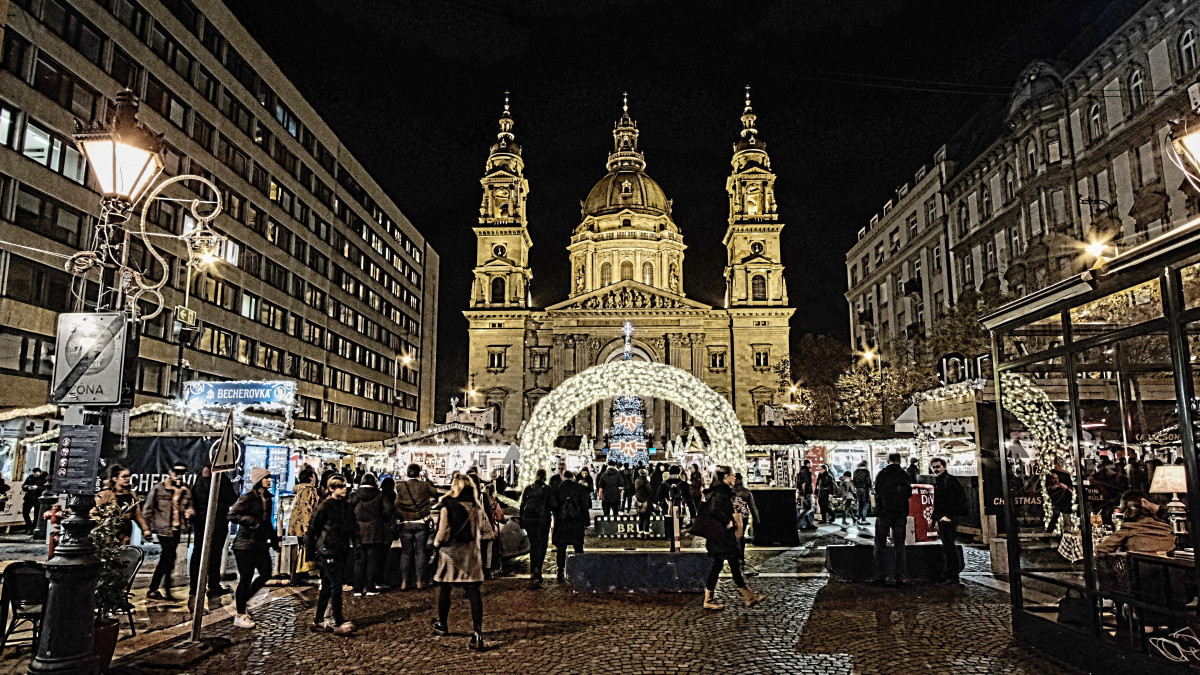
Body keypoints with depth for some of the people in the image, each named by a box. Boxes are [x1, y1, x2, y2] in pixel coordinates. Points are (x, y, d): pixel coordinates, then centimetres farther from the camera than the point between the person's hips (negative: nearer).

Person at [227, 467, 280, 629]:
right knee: (246, 578, -3)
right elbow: (232, 515, -20)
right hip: (245, 544, -8)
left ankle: (240, 600, 25)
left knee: (266, 574, 5)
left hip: (261, 544, 8)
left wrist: (274, 540, 22)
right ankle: (240, 616, 10)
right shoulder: (247, 498, -11)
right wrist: (253, 521, -24)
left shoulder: (268, 499, 13)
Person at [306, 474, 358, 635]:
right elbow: (313, 528, -5)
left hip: (342, 549, 7)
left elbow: (352, 527, 20)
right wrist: (311, 551, -3)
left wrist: (357, 541, 6)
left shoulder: (347, 506, 12)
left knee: (327, 585, 13)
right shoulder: (325, 506, -9)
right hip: (328, 549, -7)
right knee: (336, 584, -11)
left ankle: (318, 621, 22)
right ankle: (339, 623, -11)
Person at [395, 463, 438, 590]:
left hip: (405, 524, 1)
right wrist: (427, 480, 16)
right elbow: (435, 493, 10)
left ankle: (404, 582, 9)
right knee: (420, 551, 6)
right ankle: (419, 581, 7)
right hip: (422, 523, -1)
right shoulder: (424, 485, -7)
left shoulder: (400, 486, -6)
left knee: (406, 552, 8)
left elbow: (396, 503, -2)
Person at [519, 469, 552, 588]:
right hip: (542, 520, -4)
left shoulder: (528, 488, 7)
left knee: (533, 545, 13)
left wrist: (521, 520, 13)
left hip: (528, 520, 4)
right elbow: (550, 505, -7)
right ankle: (537, 570, -18)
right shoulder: (547, 489, -4)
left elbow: (522, 505, 8)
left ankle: (532, 574, 14)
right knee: (542, 545, 0)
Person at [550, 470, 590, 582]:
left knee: (561, 549, 6)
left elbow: (552, 507, 0)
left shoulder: (557, 489, -1)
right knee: (578, 548, 11)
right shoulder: (580, 489, -2)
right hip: (577, 523, 0)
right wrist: (586, 521, 5)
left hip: (561, 523, 0)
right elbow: (584, 507, -1)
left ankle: (561, 574, 5)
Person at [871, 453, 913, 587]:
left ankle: (881, 576, 1)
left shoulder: (881, 475, -7)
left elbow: (877, 492, -2)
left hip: (884, 514, -2)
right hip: (900, 515, 3)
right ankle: (899, 577, 9)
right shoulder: (906, 476, 2)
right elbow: (909, 494, 8)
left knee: (880, 545, 5)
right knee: (899, 546, 9)